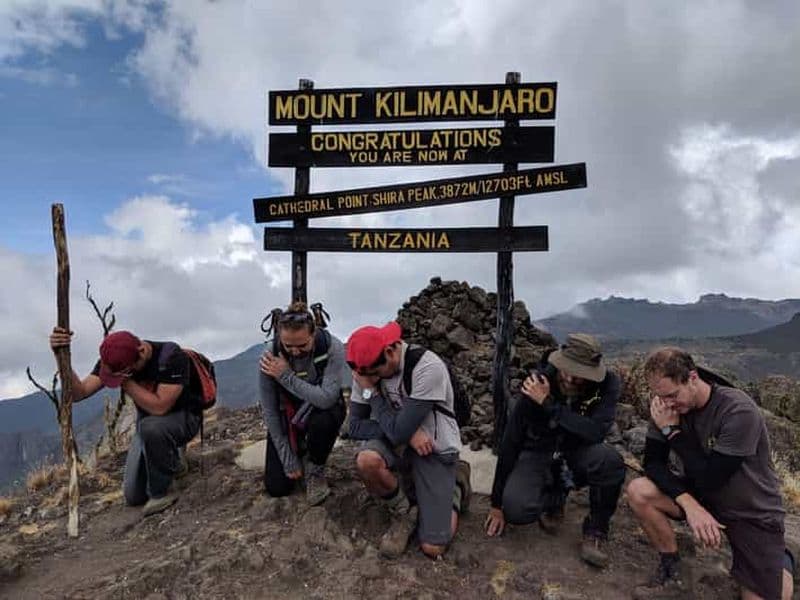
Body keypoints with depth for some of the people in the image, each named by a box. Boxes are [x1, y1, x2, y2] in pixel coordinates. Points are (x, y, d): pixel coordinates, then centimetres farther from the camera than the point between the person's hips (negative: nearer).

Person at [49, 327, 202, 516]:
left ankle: (162, 493, -17)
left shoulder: (173, 358, -32)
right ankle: (170, 460, 28)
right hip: (148, 426, 6)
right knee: (134, 497, 0)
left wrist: (126, 380, -35)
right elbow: (78, 393, -19)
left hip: (183, 417, -6)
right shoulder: (114, 360, -14)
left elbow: (159, 407, -37)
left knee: (151, 427, -40)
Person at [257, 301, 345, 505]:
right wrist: (288, 460, -14)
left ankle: (316, 470, -7)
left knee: (323, 421, -38)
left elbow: (326, 398, -37)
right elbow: (269, 410, -16)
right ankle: (300, 450, 27)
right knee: (276, 487, -5)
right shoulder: (270, 358, -24)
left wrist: (286, 376, -36)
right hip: (287, 414, 2)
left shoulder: (333, 348, -29)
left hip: (322, 410, -1)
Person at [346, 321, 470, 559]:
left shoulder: (428, 367, -27)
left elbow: (399, 432, -26)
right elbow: (355, 426, -8)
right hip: (394, 441, 4)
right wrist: (408, 433, -20)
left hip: (434, 449, -4)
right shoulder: (366, 369, -9)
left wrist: (371, 391, -18)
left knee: (432, 548, -9)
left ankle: (455, 484, 20)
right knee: (366, 460, -32)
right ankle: (404, 513, 0)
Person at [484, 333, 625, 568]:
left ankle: (596, 531, -7)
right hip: (538, 454, 0)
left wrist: (549, 405, -34)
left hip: (578, 454, 1)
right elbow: (510, 443, -16)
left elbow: (596, 432, -32)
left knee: (610, 460, -33)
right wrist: (497, 504, -13)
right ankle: (554, 497, 10)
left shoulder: (607, 383, -19)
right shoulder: (538, 383, -21)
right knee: (516, 509, -27)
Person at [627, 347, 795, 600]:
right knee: (638, 491, -20)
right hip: (702, 495, 4)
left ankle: (780, 561, 24)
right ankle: (674, 573, -1)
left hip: (753, 512, -4)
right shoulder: (667, 406, -11)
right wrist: (689, 504, -26)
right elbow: (653, 463, -12)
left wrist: (672, 430, -25)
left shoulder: (738, 411, -27)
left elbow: (709, 480, -27)